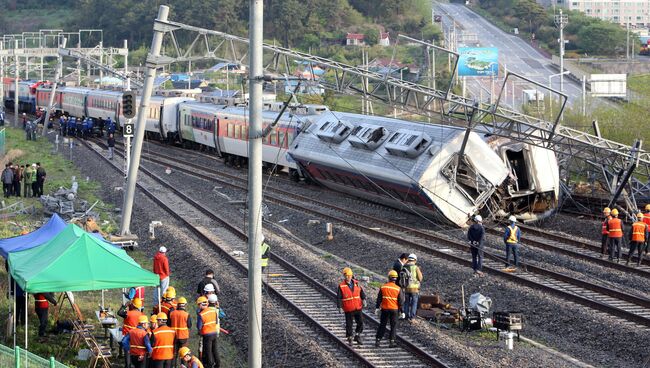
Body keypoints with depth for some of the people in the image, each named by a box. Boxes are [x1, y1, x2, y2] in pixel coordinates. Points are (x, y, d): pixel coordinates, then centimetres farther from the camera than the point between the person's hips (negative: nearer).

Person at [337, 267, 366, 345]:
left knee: (360, 323, 1)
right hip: (348, 309, -3)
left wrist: (363, 299, -7)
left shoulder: (356, 283, 5)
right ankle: (349, 338, 17)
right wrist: (340, 307, -14)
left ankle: (357, 336, 18)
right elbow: (338, 298, -8)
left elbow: (361, 292, 10)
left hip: (358, 307, 3)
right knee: (349, 324, 3)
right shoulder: (341, 286, -7)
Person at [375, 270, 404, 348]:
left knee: (382, 325, 12)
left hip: (384, 309, 2)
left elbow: (379, 298, 2)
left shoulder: (383, 287, -4)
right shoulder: (398, 289, -8)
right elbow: (401, 301, -6)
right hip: (394, 309, -2)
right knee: (393, 326, 8)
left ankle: (377, 340, 11)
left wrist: (377, 307, 12)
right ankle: (392, 342, 5)